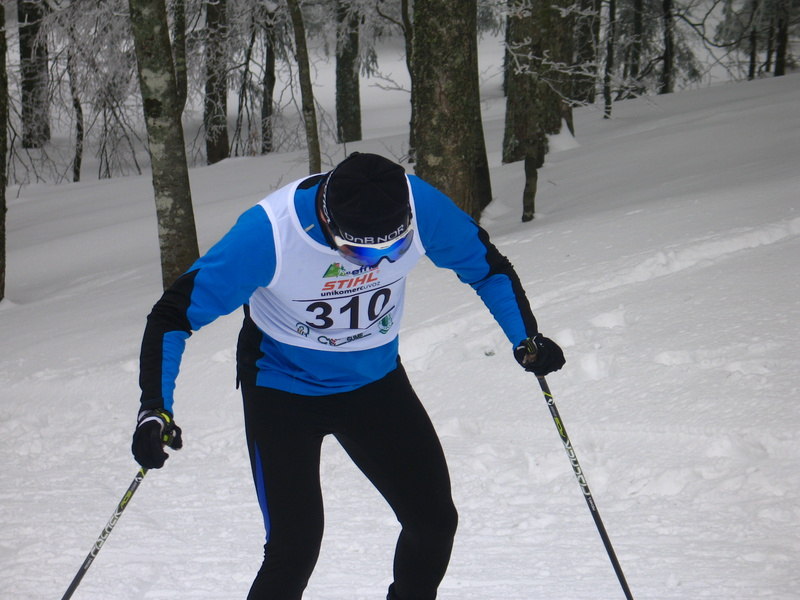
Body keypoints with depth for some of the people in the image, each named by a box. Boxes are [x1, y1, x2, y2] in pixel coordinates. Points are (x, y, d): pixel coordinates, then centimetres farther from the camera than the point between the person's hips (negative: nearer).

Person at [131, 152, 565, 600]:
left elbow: (485, 265, -3)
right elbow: (175, 314, -24)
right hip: (283, 390, -4)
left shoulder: (421, 208, -24)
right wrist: (155, 409, -34)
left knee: (435, 520, 3)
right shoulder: (269, 234, -32)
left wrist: (526, 339, -13)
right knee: (295, 548, -15)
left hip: (375, 380, 4)